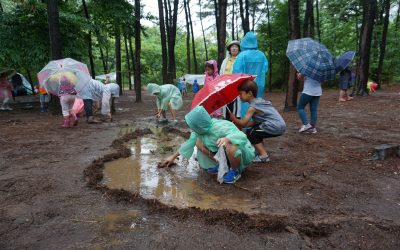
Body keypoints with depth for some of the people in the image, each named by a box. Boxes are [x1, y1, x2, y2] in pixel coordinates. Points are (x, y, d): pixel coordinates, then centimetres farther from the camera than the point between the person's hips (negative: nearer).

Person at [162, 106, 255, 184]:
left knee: (231, 147, -42)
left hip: (241, 152, -6)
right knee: (199, 142, -8)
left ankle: (235, 171, -9)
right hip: (222, 150, 7)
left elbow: (243, 137, -42)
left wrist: (228, 139, -62)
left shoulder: (220, 128, -35)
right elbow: (189, 143, 1)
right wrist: (174, 156, 8)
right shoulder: (201, 129, -13)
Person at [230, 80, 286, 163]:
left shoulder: (252, 107, -12)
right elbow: (255, 122, 15)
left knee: (250, 133, -2)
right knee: (255, 129, 20)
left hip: (275, 128, -9)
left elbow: (243, 123, -14)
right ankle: (261, 151, 21)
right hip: (280, 125, 9)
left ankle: (264, 155, -4)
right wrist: (239, 123, 8)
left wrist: (234, 119, 5)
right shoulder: (260, 101, 14)